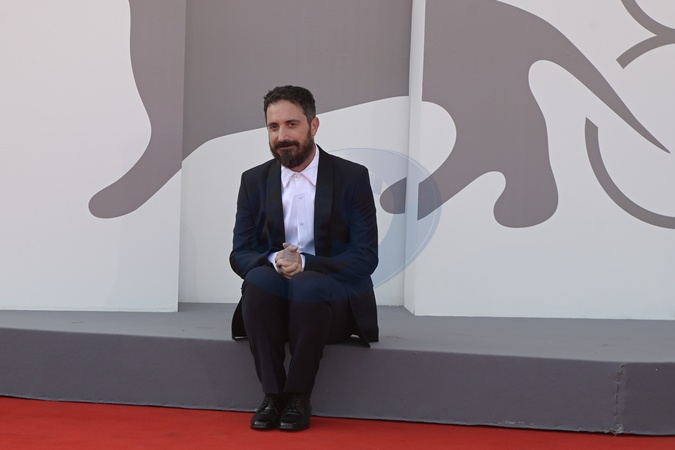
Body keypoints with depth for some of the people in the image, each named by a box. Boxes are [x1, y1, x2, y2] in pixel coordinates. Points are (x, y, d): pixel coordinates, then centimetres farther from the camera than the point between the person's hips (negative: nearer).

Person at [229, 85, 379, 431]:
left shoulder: (352, 177, -2)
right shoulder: (254, 181, 6)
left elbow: (365, 257, -8)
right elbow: (240, 254, 2)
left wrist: (305, 263, -24)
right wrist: (273, 261, -22)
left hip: (334, 302, -2)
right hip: (275, 300, 2)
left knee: (307, 286, -36)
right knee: (258, 279, -32)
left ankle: (298, 397, -20)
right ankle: (272, 394, -23)